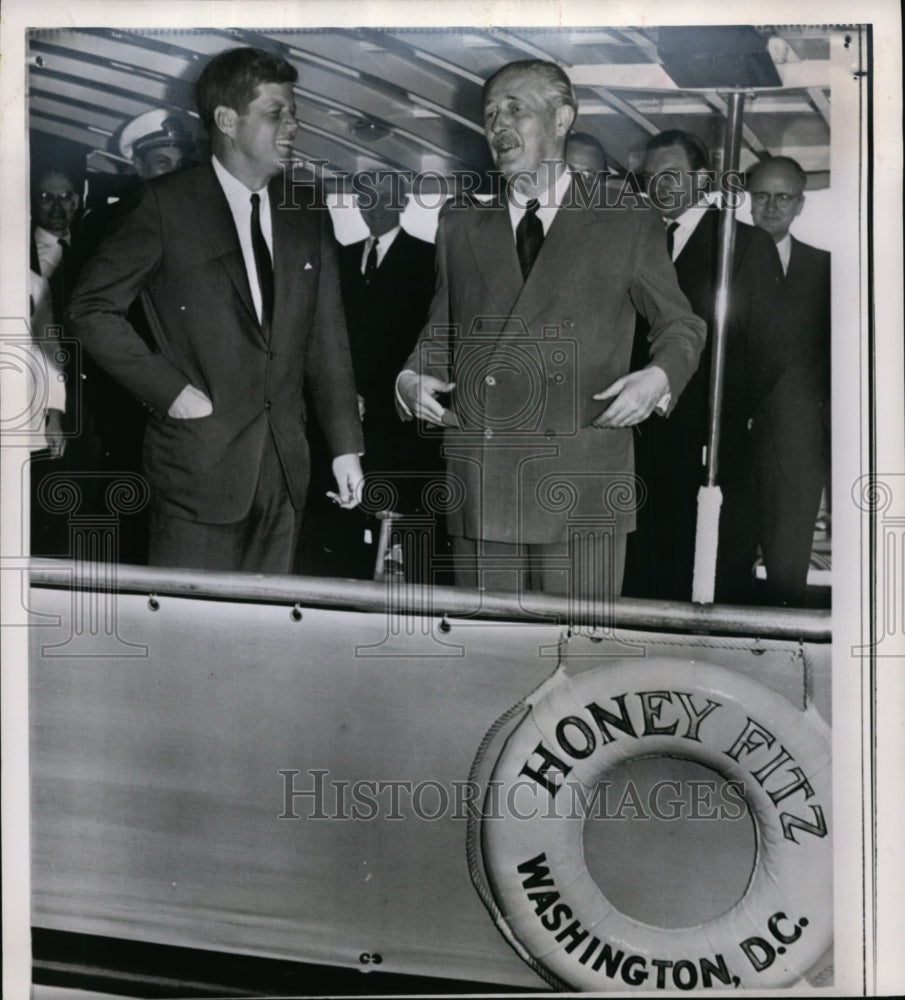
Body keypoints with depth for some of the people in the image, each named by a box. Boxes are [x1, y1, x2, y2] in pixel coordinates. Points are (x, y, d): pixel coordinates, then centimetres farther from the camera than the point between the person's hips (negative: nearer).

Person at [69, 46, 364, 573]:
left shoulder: (308, 213, 9)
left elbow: (328, 337, 10)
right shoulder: (167, 203, -5)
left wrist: (345, 446, 8)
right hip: (200, 463, -4)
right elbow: (93, 307, -2)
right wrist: (170, 390, -9)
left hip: (285, 463, 4)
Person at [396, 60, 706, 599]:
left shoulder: (629, 227, 7)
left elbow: (682, 325, 13)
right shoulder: (460, 230, 17)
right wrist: (411, 377, 1)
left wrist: (659, 377, -7)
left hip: (582, 492, -2)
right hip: (479, 488, 3)